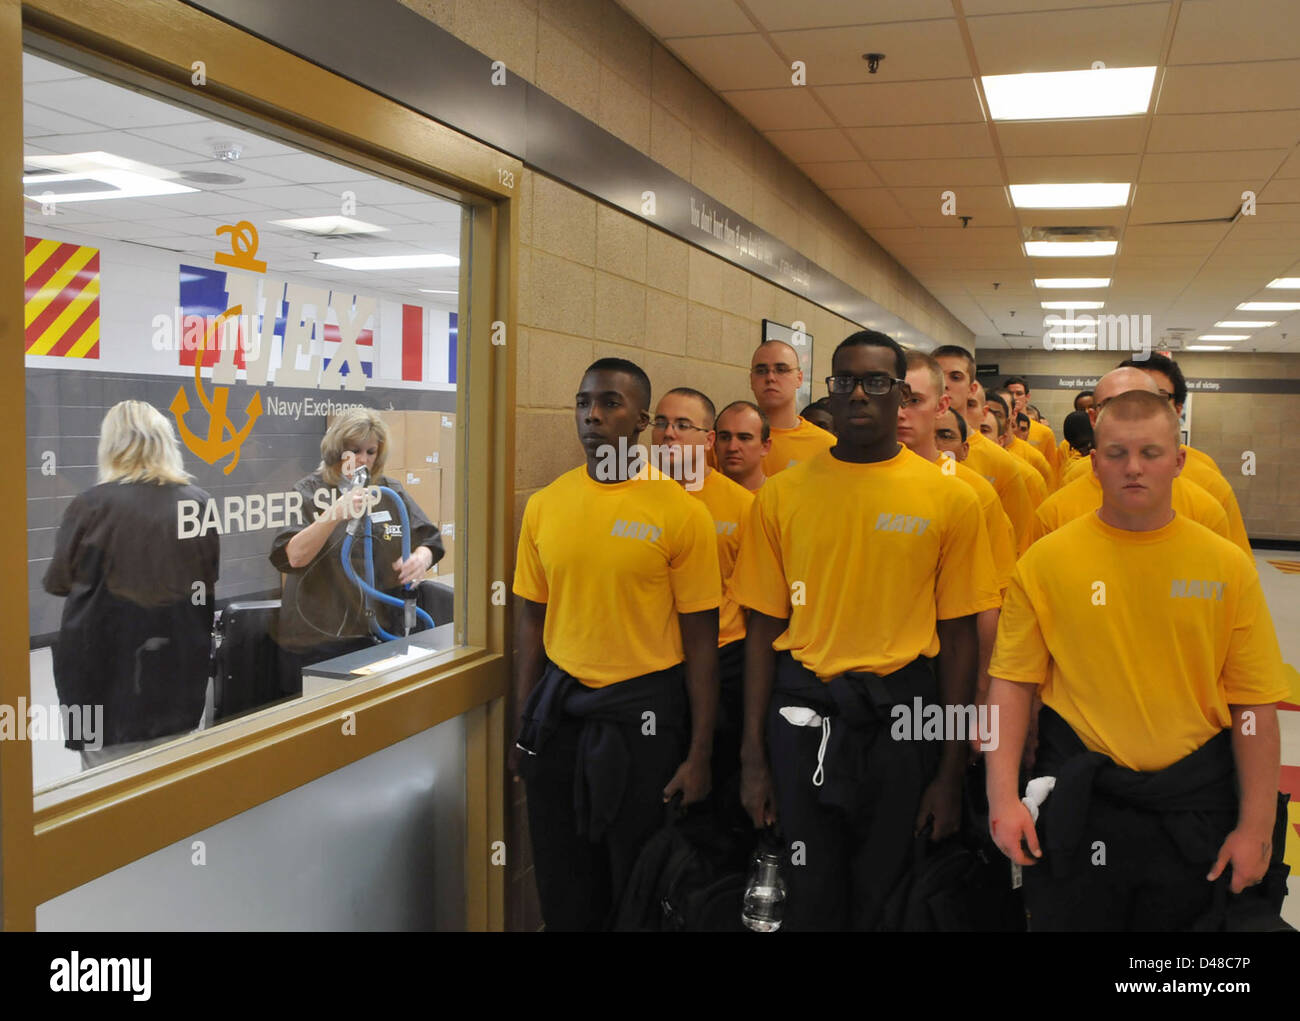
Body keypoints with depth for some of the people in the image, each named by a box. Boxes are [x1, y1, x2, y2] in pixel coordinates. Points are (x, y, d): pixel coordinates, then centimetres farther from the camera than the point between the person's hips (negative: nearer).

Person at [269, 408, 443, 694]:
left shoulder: (392, 493, 10)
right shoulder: (307, 493, -1)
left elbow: (428, 540, 10)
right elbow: (292, 557, -15)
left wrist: (421, 558, -14)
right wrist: (335, 513, -28)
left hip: (381, 636, 3)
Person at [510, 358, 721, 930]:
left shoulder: (682, 512, -9)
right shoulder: (545, 505, 2)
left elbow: (701, 639, -6)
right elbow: (531, 618, 9)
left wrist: (699, 754, -7)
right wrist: (524, 726, 7)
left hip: (643, 711, -3)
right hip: (558, 707, 3)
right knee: (561, 884, 16)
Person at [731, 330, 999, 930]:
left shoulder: (950, 500, -2)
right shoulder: (782, 495, 1)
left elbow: (958, 637, 0)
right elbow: (763, 628, 4)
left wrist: (951, 772, 0)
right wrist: (753, 756, 2)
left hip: (902, 715, -1)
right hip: (802, 711, 1)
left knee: (884, 892, 13)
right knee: (809, 894, 12)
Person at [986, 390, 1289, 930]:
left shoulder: (1228, 566, -1)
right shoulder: (1045, 561, -4)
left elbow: (1254, 703, -1)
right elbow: (1012, 683, -3)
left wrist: (1257, 826, -3)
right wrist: (1003, 798, -8)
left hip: (1195, 803, 1)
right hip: (1077, 799, -1)